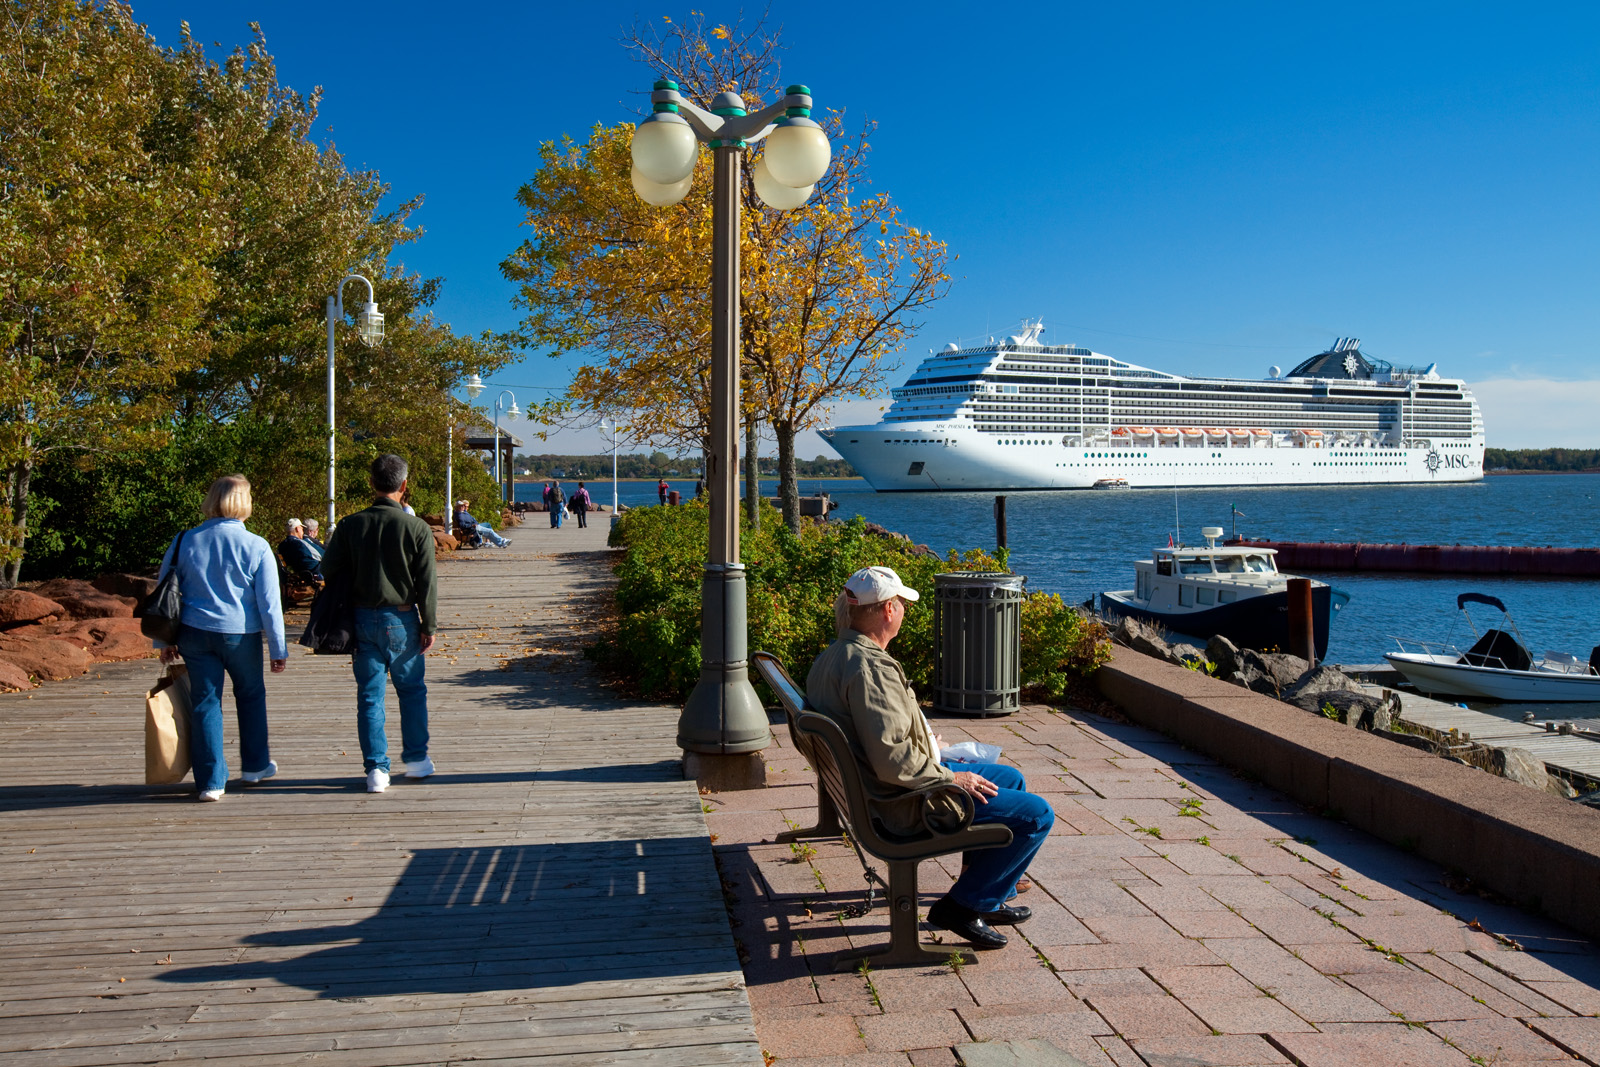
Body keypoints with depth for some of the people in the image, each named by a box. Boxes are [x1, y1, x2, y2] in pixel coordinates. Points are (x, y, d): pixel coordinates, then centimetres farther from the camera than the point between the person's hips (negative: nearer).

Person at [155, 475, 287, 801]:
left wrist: (164, 640, 17)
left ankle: (211, 781, 8)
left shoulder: (184, 542, 1)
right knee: (251, 696, 18)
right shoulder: (256, 547, -8)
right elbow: (269, 603, -8)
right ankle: (255, 765, 30)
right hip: (240, 635, -2)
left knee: (204, 703, 7)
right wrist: (278, 649, -1)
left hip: (193, 633, 2)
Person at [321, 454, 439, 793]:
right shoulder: (417, 528, -9)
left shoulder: (350, 526, -3)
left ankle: (376, 768, 7)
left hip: (362, 619, 2)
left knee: (369, 696, 7)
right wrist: (429, 625, 0)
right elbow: (427, 582, -7)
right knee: (412, 690, 15)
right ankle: (416, 759, 22)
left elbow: (329, 571, 2)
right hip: (401, 619, -1)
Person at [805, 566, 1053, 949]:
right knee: (1036, 815, -8)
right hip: (906, 804, -11)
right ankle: (963, 905, 4)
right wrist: (951, 777, -17)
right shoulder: (872, 667, -27)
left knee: (1011, 779, 23)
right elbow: (893, 761, -32)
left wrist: (926, 744, 19)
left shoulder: (833, 656, 6)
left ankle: (987, 896, 31)